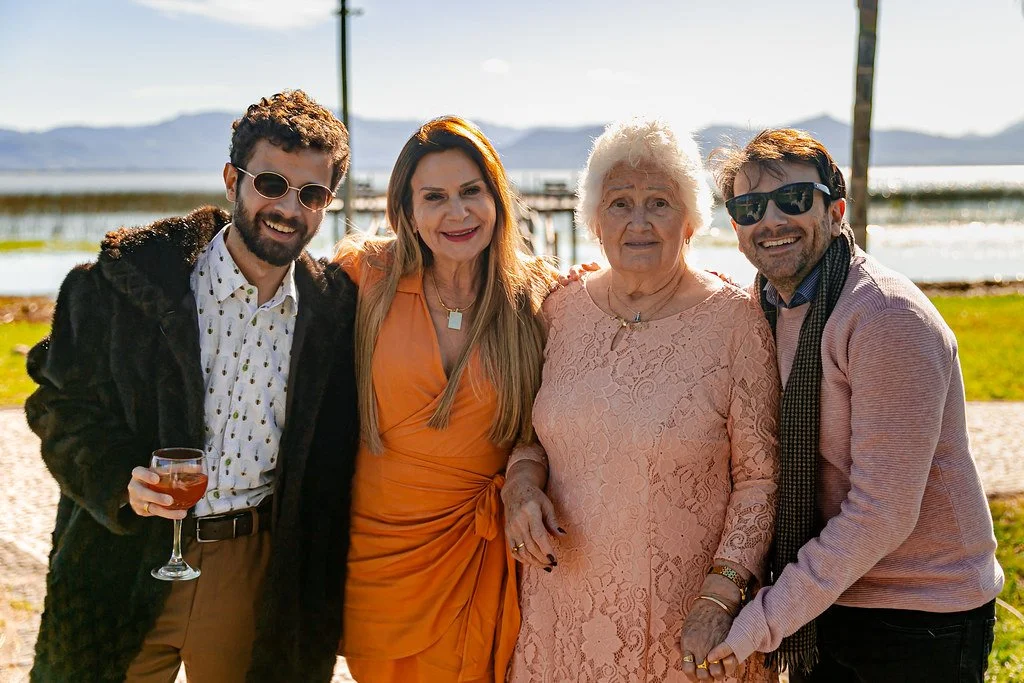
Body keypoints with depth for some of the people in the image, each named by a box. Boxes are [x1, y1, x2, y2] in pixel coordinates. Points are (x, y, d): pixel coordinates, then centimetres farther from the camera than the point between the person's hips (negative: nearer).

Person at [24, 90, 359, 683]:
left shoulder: (337, 306, -1)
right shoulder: (129, 276, -8)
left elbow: (331, 463, 7)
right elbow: (60, 396, -2)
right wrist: (116, 479, -18)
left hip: (254, 564, 2)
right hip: (128, 561, -1)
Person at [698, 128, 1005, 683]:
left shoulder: (888, 316, -22)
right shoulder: (770, 307, 2)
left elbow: (883, 511, -25)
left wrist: (768, 619, -21)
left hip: (922, 621, -6)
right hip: (822, 600, 7)